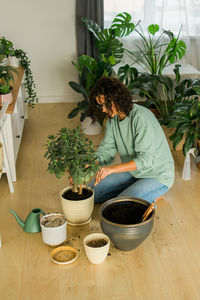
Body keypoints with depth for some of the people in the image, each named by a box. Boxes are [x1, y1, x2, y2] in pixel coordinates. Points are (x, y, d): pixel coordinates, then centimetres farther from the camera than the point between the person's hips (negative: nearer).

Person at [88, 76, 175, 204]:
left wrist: (111, 169, -36)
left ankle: (150, 199, 2)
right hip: (133, 171, 8)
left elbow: (145, 160, -30)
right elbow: (105, 152, 1)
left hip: (158, 176, -8)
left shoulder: (141, 117, -27)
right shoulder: (113, 119, -2)